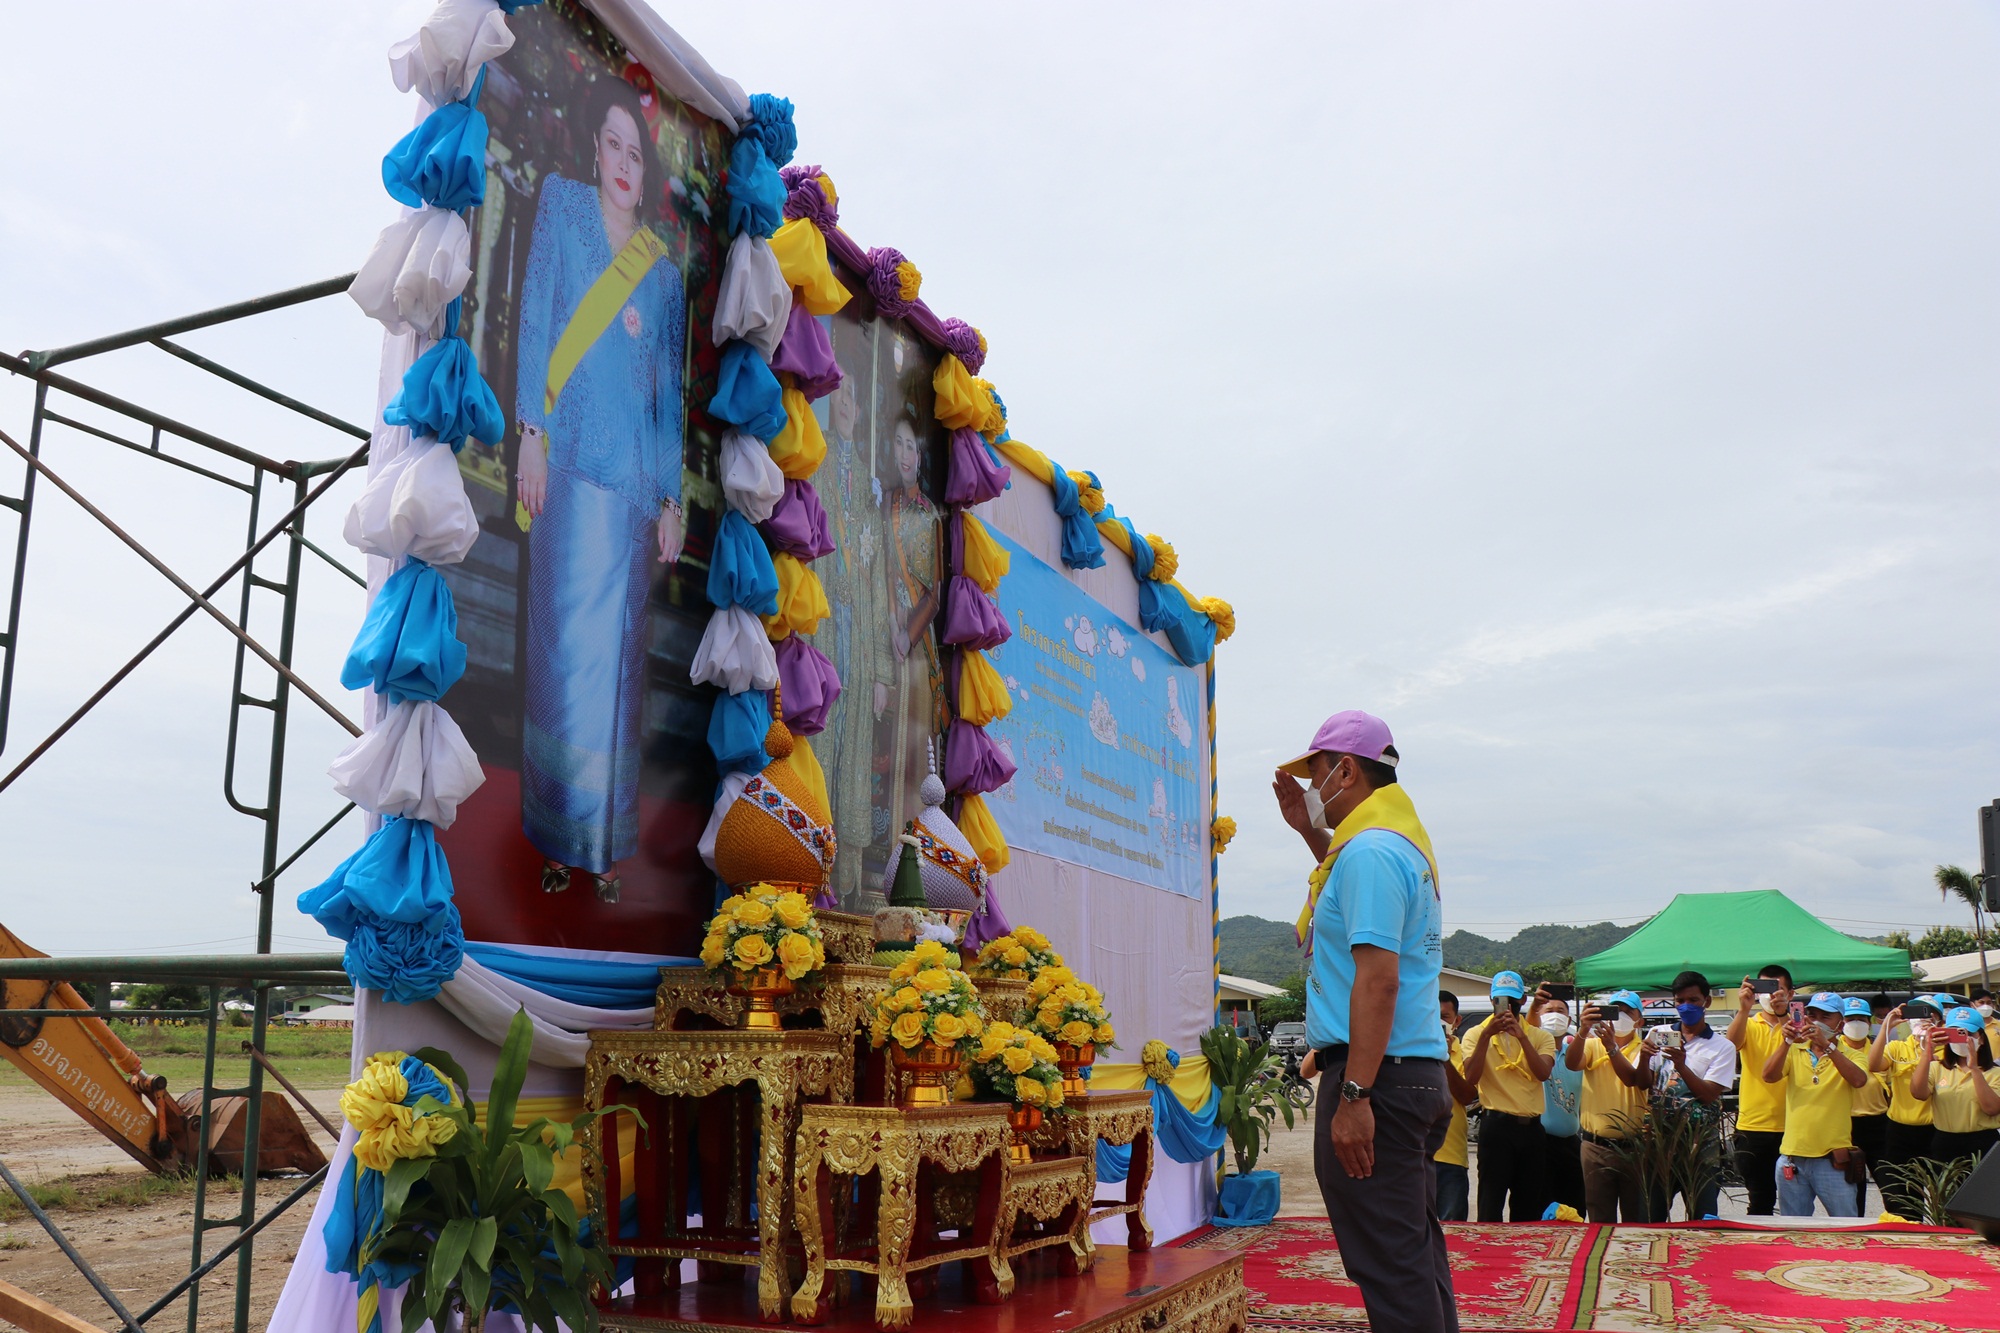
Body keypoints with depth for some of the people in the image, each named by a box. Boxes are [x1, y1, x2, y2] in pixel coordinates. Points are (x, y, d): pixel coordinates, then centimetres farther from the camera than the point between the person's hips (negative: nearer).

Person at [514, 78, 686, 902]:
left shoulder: (665, 275, 15)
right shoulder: (560, 202, 10)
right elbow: (535, 316, 1)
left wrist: (672, 499, 9)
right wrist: (531, 433, -9)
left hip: (632, 477, 2)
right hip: (566, 459, -2)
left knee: (618, 655, 3)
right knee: (563, 646, -5)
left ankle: (608, 845, 11)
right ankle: (558, 839, 4)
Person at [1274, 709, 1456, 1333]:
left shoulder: (1369, 849, -15)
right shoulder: (1402, 839, 17)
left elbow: (1379, 979, -23)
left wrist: (1353, 1096, -24)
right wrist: (1313, 833, 30)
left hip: (1378, 1074, -11)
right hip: (1420, 1072, 11)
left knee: (1390, 1264, -7)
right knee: (1415, 1253, 17)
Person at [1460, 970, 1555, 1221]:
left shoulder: (1540, 1036, 9)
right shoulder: (1476, 1034, 4)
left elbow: (1543, 1073, -10)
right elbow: (1471, 1078, -12)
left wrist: (1520, 1035, -19)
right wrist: (1487, 1035, -17)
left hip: (1532, 1127, 3)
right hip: (1496, 1124, -3)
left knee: (1529, 1209, 10)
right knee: (1490, 1207, -5)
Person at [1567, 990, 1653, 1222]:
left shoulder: (1643, 1049, 2)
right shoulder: (1592, 1045, 5)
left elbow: (1632, 1079, -17)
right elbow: (1571, 1063, -17)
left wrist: (1612, 1047, -31)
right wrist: (1583, 1031, -32)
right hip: (1596, 1146, 1)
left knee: (1638, 1220, 7)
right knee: (1600, 1222, 7)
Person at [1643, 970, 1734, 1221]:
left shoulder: (1722, 1047, 2)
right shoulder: (1659, 1036, 9)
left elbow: (1708, 1094, -9)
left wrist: (1681, 1066, -23)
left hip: (1701, 1145, -2)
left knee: (1702, 1219, 3)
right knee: (1650, 1218, 4)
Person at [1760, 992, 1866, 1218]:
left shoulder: (1847, 1054, 3)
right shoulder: (1795, 1051, 8)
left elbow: (1859, 1080, -19)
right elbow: (1768, 1076, -9)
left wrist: (1827, 1045, -28)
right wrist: (1787, 1042, -21)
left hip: (1833, 1159, -2)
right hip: (1792, 1157, 3)